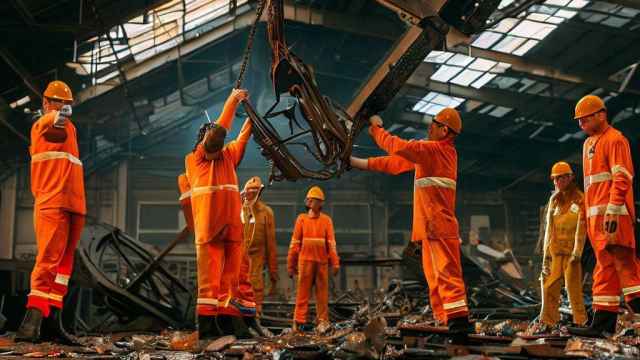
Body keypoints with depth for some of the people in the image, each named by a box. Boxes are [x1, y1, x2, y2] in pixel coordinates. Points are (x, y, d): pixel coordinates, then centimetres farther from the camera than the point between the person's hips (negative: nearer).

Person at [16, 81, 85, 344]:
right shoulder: (42, 124, 8)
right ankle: (33, 317, -20)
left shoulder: (68, 127, 26)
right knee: (49, 258, -17)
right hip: (52, 204, -8)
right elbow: (52, 123, -15)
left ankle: (51, 321, 2)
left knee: (64, 263, 2)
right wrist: (57, 117, -30)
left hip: (73, 206, 8)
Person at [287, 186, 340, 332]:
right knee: (303, 292, 0)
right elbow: (295, 242, 6)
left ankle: (322, 321, 11)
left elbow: (331, 243, 2)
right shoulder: (302, 219, 6)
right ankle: (298, 321, 4)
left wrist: (335, 263, -6)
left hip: (322, 261, 1)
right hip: (305, 260, -1)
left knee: (322, 292, 4)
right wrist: (291, 264, 4)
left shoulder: (326, 220, 7)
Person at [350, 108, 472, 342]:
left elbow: (399, 147, -14)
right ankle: (449, 323, 11)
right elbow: (397, 163, 21)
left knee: (447, 273, -15)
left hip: (439, 225, -10)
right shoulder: (430, 152, 21)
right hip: (432, 226, 10)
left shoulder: (437, 149, -9)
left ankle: (459, 321, -18)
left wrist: (376, 129, 2)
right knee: (435, 277, 10)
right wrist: (360, 163, 18)